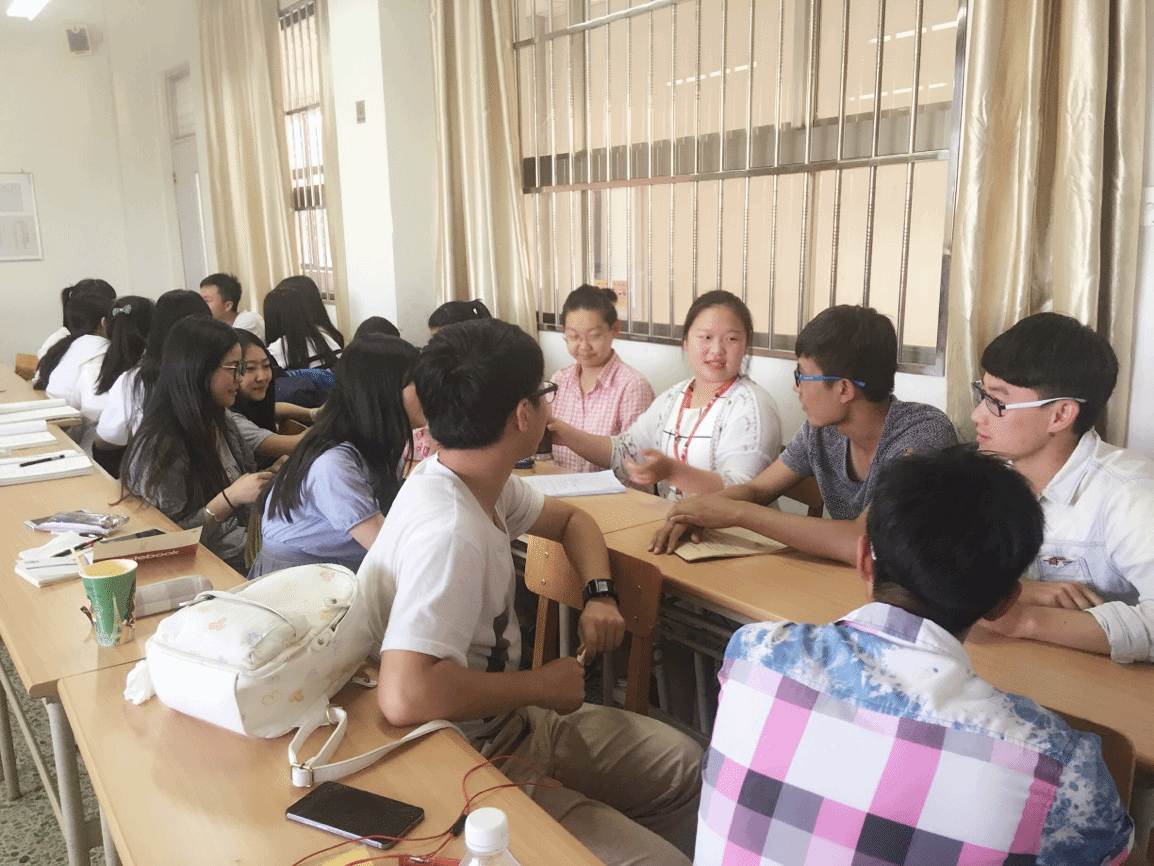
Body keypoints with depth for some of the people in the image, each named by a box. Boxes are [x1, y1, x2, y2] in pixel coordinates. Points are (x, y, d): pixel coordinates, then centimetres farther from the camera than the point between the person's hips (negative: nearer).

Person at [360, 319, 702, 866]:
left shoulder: (477, 480, -3)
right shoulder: (448, 532, -31)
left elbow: (570, 518, 16)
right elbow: (405, 696, -41)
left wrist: (600, 594, -3)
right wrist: (541, 686, -26)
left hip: (505, 720, 9)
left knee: (682, 765, 9)